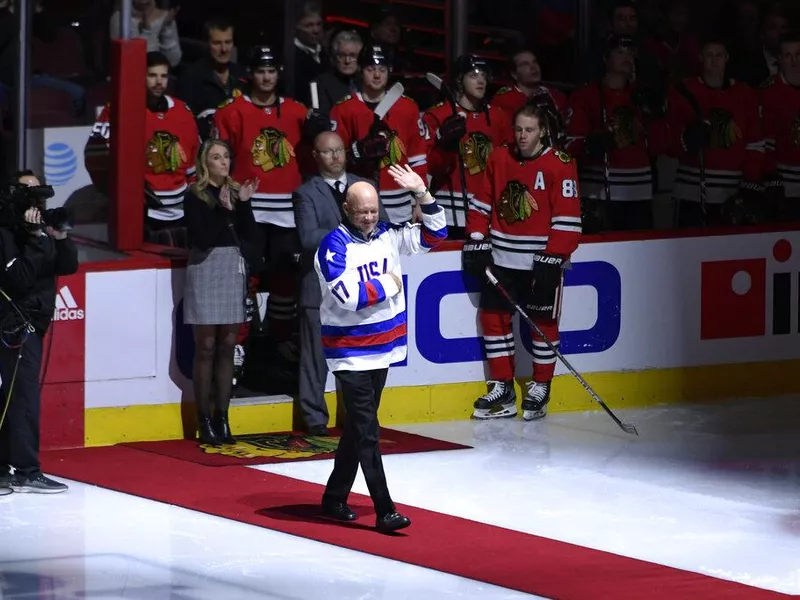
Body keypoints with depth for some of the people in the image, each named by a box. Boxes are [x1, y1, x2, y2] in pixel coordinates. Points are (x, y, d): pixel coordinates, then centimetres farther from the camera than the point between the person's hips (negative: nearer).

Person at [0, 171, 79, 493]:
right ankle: (26, 472, -13)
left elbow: (68, 266, 7)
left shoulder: (37, 228, 13)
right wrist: (37, 239, -22)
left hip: (31, 324, 9)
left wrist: (60, 238, -9)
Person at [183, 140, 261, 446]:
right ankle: (204, 421, 0)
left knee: (227, 347, 6)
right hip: (206, 269, -5)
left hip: (234, 270, 5)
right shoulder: (196, 195, -4)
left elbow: (249, 234, 1)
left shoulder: (237, 192, 9)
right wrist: (223, 210, -21)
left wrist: (243, 204, -9)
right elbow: (201, 236, -15)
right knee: (206, 347, -3)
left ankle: (222, 418, 10)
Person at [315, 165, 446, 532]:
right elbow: (349, 295, -24)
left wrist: (421, 194, -5)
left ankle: (335, 498, 27)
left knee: (358, 427, 15)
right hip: (350, 353, -7)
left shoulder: (388, 237, 5)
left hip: (382, 349, 7)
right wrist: (388, 285, -12)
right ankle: (384, 511, -12)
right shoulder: (334, 246, -14)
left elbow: (434, 234, 8)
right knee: (367, 432, -9)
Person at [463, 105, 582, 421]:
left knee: (543, 323, 2)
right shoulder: (499, 158, 4)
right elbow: (482, 203, 12)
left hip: (540, 261, -5)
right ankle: (502, 389, 13)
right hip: (501, 258, 5)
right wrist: (476, 242, 4)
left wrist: (552, 259, -16)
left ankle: (539, 390, 14)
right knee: (493, 317, 4)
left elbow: (567, 217, -12)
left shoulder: (560, 164, -11)